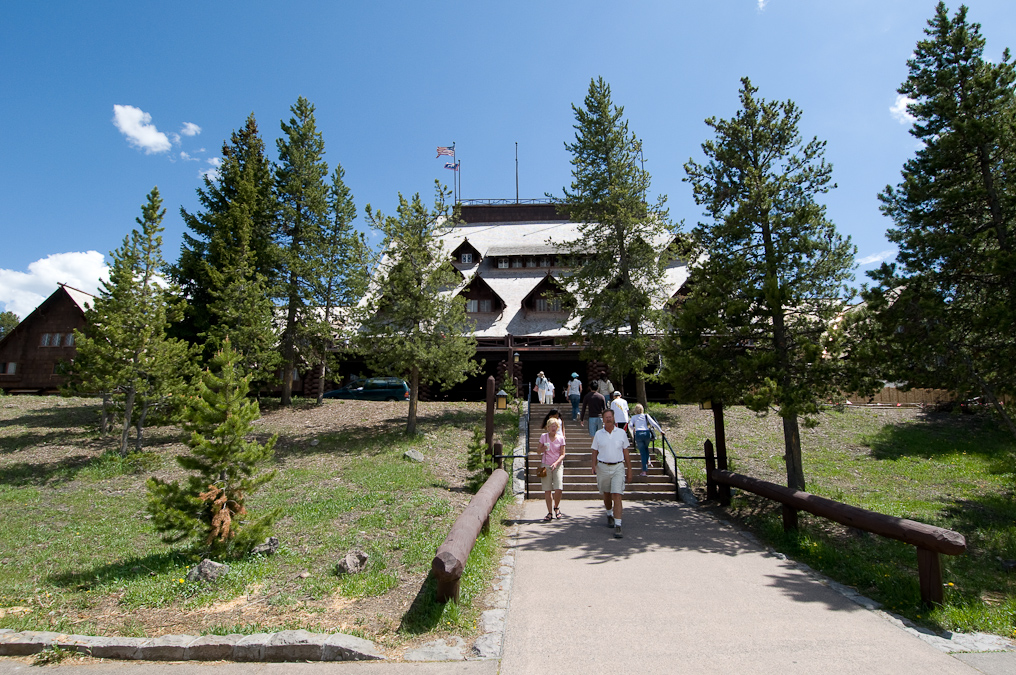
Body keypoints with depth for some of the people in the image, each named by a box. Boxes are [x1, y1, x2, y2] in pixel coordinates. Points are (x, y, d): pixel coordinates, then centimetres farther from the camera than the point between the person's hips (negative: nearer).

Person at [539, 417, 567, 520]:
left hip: (558, 465, 0)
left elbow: (563, 454, 0)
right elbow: (539, 450, 9)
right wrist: (544, 448, -14)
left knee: (558, 489, -12)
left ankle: (556, 507, 16)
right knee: (547, 490, -1)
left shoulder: (561, 438, 1)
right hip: (546, 465, 1)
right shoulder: (543, 437, 2)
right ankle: (550, 513, 11)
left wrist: (556, 463, -16)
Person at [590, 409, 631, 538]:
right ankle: (609, 515, 43)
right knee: (606, 494, 17)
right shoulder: (598, 434, 2)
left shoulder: (621, 433, 1)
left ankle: (617, 527, -10)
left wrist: (629, 469, 7)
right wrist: (594, 467, -9)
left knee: (617, 496, -11)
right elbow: (595, 452, 5)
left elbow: (626, 452, 7)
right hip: (603, 467, 2)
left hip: (618, 467, -2)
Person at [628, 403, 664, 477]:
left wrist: (632, 434, 15)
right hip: (647, 433, 1)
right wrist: (660, 431, 8)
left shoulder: (633, 417, 11)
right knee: (646, 448, 30)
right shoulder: (646, 415, 12)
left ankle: (644, 471, 1)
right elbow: (653, 423, 3)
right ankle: (648, 461, 10)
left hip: (638, 434, -1)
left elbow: (630, 425, -1)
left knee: (642, 452, 4)